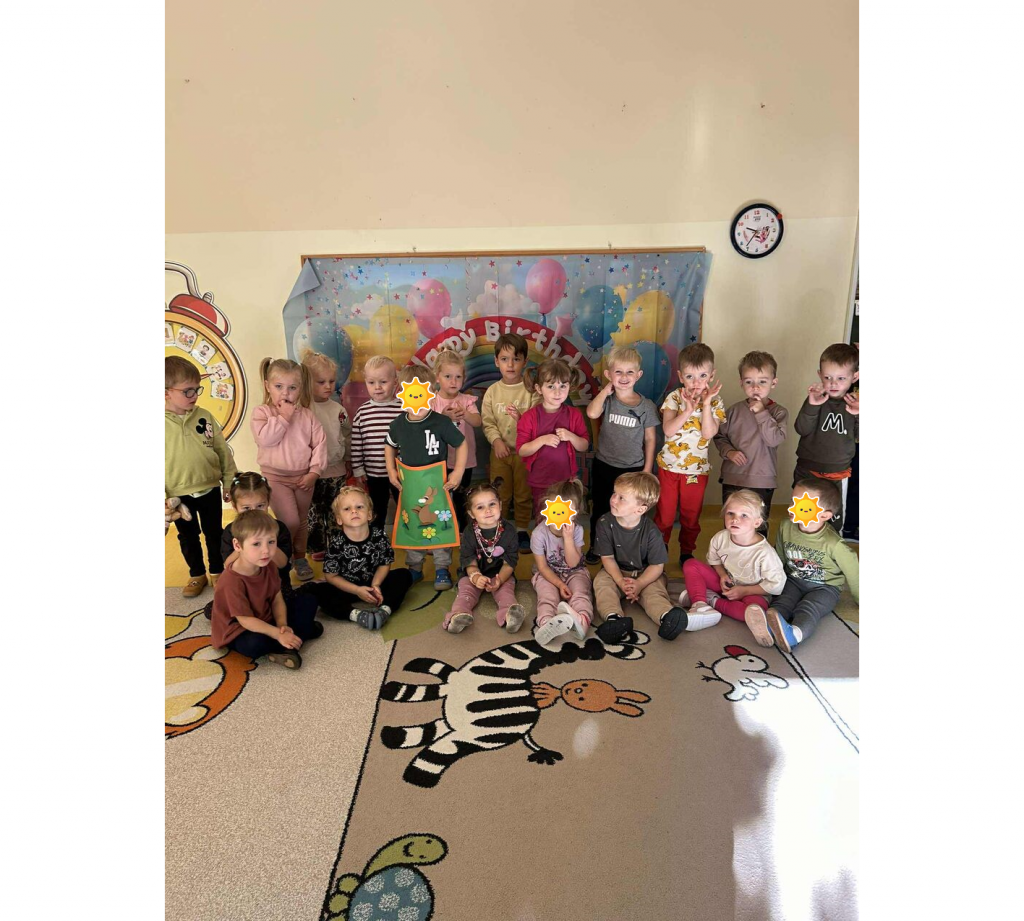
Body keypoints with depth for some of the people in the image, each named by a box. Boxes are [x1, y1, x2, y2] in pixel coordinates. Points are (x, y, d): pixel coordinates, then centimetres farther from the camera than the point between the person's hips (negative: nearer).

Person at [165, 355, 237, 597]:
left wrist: (229, 482, 6)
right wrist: (163, 498, -12)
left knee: (214, 533, 15)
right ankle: (197, 575, 35)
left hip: (210, 489, 2)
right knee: (188, 537, 16)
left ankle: (218, 571, 34)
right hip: (179, 495, -1)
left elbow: (223, 451, 3)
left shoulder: (204, 416, -4)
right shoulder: (164, 424, -13)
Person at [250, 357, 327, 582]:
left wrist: (314, 471, -9)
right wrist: (283, 416, -21)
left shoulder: (306, 414, -1)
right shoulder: (261, 412, -7)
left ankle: (299, 557, 35)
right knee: (290, 521, -11)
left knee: (302, 521, 15)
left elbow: (319, 443, -1)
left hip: (304, 477, 3)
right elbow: (265, 438, -24)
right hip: (276, 477, -3)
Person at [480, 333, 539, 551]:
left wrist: (522, 418, -32)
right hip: (500, 451, 1)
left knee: (524, 494, 11)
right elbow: (487, 422, -3)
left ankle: (521, 530, 28)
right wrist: (496, 440, -19)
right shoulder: (492, 391, -1)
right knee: (500, 495, 11)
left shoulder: (531, 390, -8)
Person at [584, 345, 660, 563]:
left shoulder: (646, 406, -5)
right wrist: (606, 390, -17)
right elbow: (592, 413, -27)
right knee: (600, 509, 16)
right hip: (604, 466, 1)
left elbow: (650, 438, 0)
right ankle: (595, 546, 34)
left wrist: (647, 469, -2)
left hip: (634, 468, -1)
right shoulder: (606, 399, -5)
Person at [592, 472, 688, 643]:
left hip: (645, 575, -1)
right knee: (601, 581, -27)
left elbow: (657, 566, -11)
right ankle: (614, 619, -49)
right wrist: (621, 582, -23)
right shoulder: (605, 524, -13)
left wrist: (639, 584, -26)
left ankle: (667, 618, -53)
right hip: (616, 573, 1)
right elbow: (607, 558, -9)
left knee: (655, 590, -29)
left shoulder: (650, 531, -17)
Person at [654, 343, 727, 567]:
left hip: (697, 468, 0)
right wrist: (688, 410, -28)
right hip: (669, 466, 0)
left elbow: (708, 433, -20)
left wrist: (706, 403, -24)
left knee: (691, 516, 14)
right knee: (664, 514, 11)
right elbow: (668, 430, -19)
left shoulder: (715, 402, -6)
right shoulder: (674, 398, -7)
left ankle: (687, 553, 32)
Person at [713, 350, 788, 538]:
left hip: (762, 482, -2)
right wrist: (728, 452, -10)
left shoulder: (779, 412, -6)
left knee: (759, 527, 12)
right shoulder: (734, 410, 0)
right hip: (732, 479, 2)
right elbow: (720, 436, 8)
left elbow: (774, 439, -20)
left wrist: (761, 412, -20)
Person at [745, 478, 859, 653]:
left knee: (808, 608, -31)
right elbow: (779, 559, 8)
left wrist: (859, 596, 3)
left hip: (825, 587, -4)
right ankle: (767, 627, -55)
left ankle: (793, 634, -61)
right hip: (793, 581, 4)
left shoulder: (833, 543, -22)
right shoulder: (785, 527, -9)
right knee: (781, 601, -25)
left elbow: (852, 570, -8)